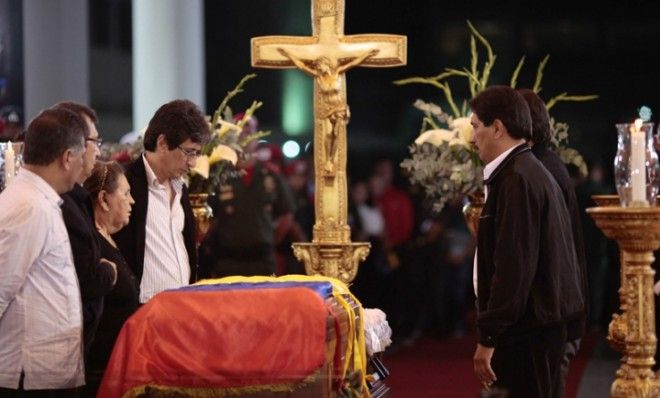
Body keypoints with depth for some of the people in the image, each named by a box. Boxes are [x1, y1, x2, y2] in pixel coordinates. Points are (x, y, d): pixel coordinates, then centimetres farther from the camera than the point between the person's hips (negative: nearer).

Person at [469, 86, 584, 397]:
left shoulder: (517, 179, -15)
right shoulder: (534, 173, 15)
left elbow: (513, 266, -21)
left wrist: (488, 338, -19)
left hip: (528, 332, -10)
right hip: (544, 324, 10)